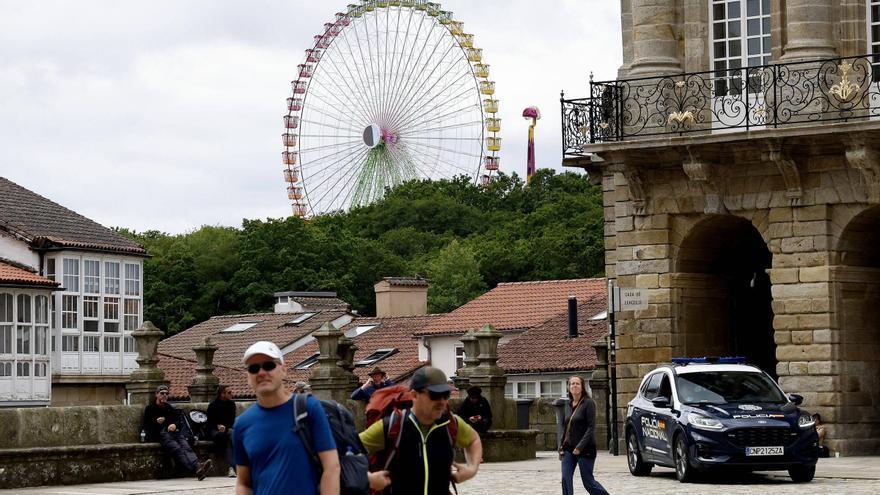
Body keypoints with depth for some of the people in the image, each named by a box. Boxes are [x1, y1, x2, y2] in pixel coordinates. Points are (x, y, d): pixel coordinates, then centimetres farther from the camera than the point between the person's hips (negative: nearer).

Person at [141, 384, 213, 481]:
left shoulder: (171, 408, 29)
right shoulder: (150, 408, 18)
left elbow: (181, 422, 21)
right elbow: (146, 427, 12)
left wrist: (175, 425, -2)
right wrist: (156, 422, -7)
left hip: (174, 432, 4)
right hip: (160, 435, -4)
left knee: (186, 447, -31)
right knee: (177, 449, -34)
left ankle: (198, 465, -59)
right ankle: (196, 469, -58)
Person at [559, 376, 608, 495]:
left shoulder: (588, 403, -9)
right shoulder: (569, 405, 11)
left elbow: (591, 427, -16)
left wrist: (580, 446, -23)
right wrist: (561, 446, 11)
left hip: (585, 449, -6)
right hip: (569, 448, 6)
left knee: (587, 481, 1)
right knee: (566, 479, -4)